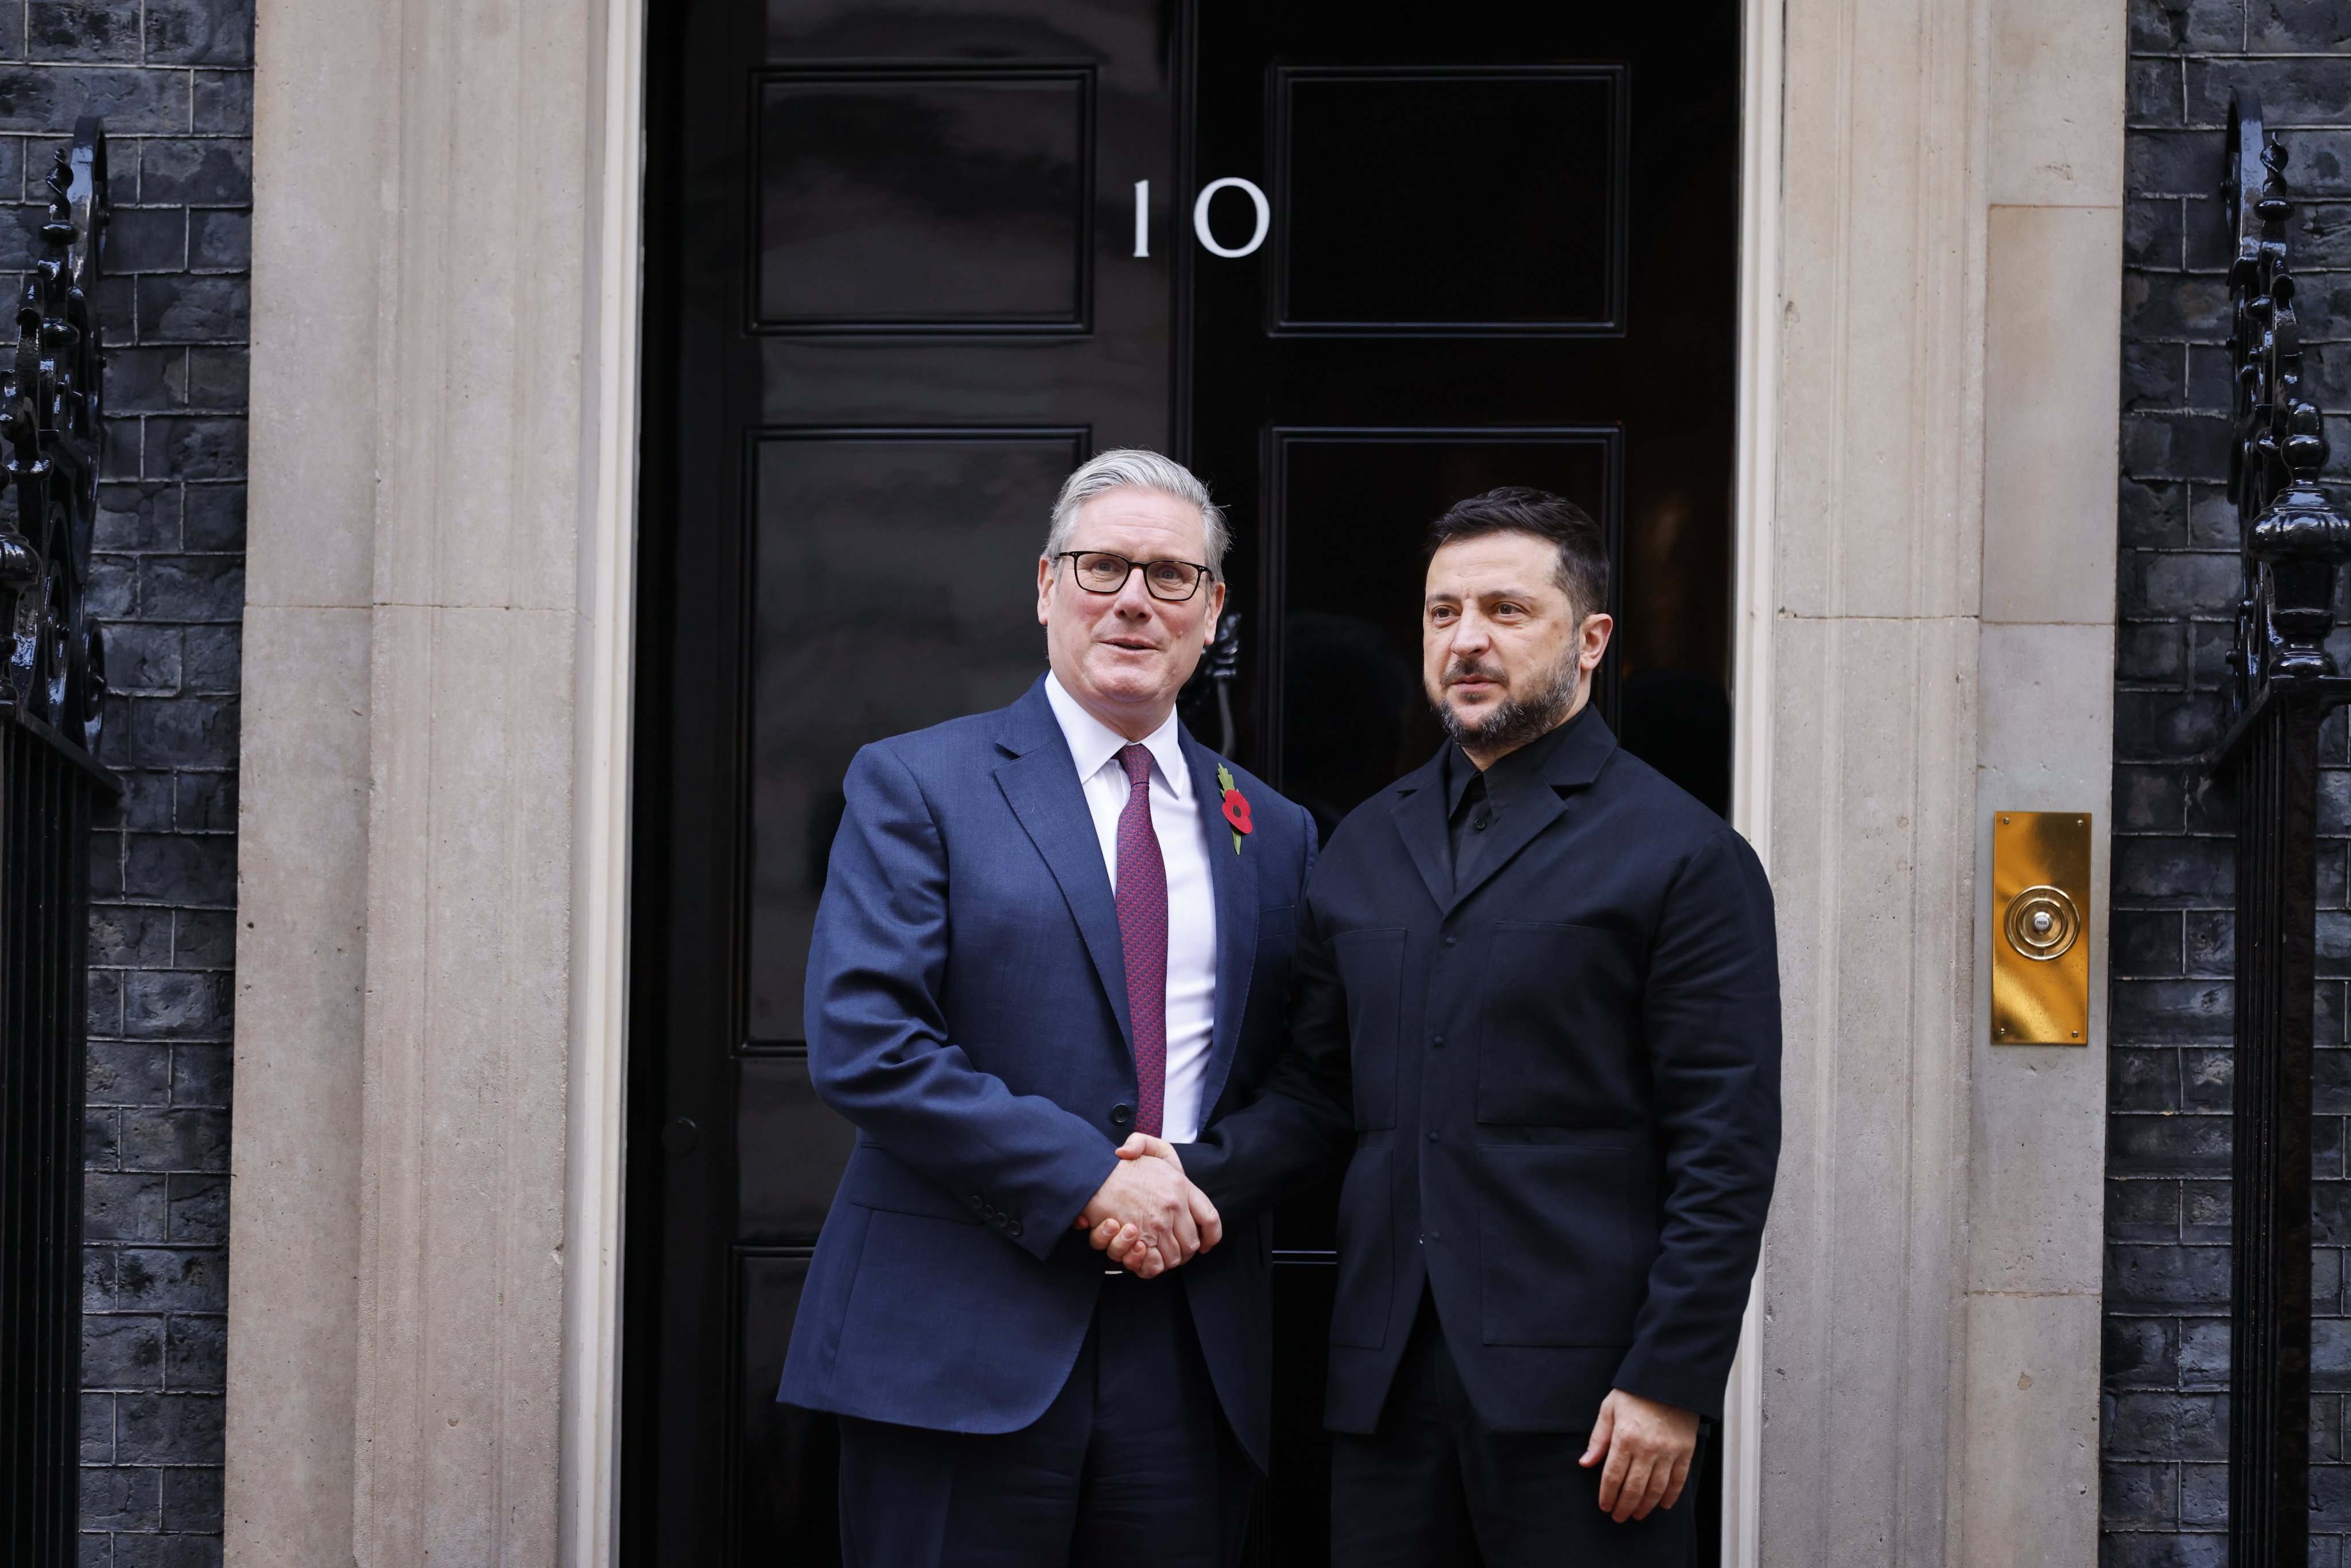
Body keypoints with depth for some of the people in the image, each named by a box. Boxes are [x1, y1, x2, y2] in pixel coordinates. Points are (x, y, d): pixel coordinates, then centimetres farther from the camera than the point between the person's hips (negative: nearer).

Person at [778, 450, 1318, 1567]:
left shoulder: (1272, 835, 15)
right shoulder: (916, 786, 2)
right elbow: (859, 1042, -10)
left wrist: (1213, 1184, -7)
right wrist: (1083, 1180, -14)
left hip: (1189, 1352, 4)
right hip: (955, 1351, -3)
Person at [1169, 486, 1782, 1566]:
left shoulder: (1686, 857, -2)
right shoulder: (1366, 845, 16)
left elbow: (1725, 1147, -6)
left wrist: (1672, 1384, -12)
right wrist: (1202, 1174, -2)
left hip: (1578, 1392, -5)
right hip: (1387, 1379, 5)